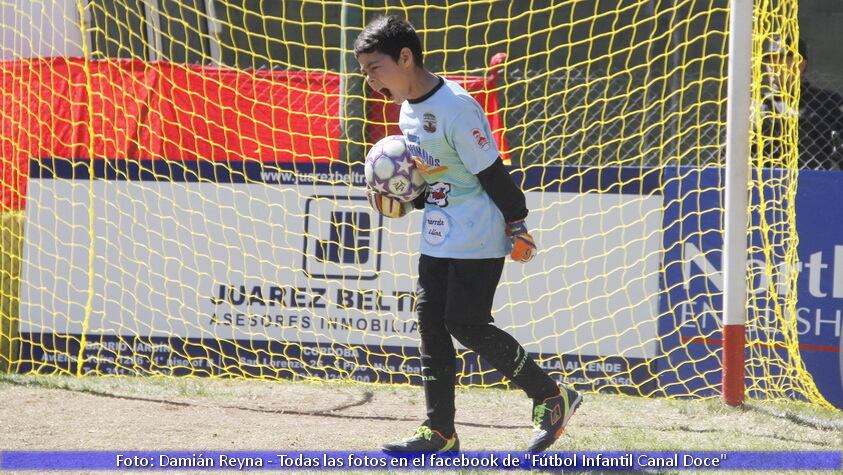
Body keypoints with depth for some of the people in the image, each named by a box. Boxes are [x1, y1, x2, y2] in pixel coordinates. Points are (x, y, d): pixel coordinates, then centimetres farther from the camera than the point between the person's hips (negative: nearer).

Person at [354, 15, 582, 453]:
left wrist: (517, 226, -13)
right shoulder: (408, 109, 9)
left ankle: (553, 397, 3)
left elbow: (491, 171, -17)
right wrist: (404, 201, 1)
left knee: (467, 326, -11)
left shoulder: (455, 107, -21)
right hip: (437, 238, 9)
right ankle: (439, 433, 10)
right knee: (430, 323, 5)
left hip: (478, 240, -9)